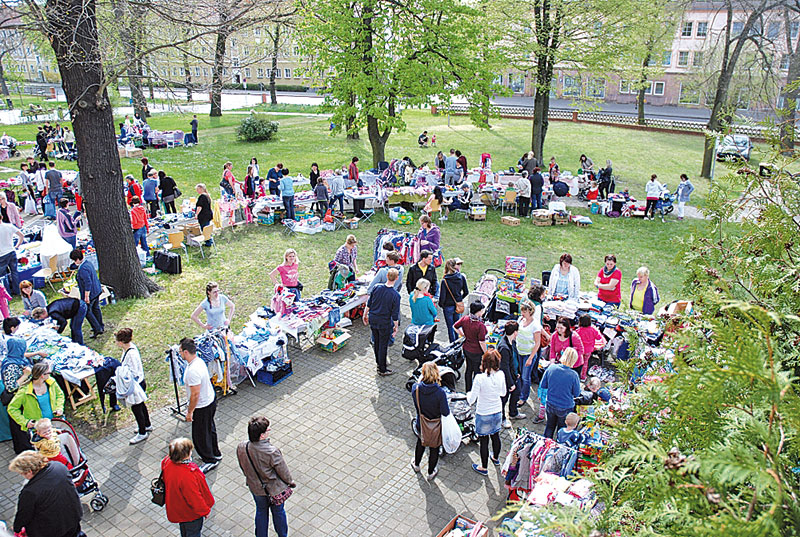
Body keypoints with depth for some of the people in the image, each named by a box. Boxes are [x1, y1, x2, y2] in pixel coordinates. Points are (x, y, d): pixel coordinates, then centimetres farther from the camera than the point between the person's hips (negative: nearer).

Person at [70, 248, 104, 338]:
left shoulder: (83, 269, -26)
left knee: (87, 311, 3)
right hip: (97, 291, 10)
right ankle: (101, 327, 32)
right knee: (95, 308, 21)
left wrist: (86, 296, -23)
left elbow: (88, 283, -29)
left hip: (90, 293, -10)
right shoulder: (88, 263, 4)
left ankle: (97, 329, 3)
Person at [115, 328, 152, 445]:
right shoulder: (130, 346, -6)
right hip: (139, 383, 9)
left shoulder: (131, 354, -33)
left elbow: (135, 374, -27)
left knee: (136, 408, 10)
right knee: (141, 405, 27)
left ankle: (142, 433, 30)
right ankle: (147, 425, 49)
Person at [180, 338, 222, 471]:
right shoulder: (199, 361, -2)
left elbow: (195, 394, -27)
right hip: (211, 399, 9)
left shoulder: (193, 370, -33)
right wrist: (191, 405, 22)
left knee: (199, 435, 9)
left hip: (202, 407, -9)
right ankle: (215, 454, 44)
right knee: (209, 429, 26)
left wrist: (190, 411, -15)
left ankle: (210, 461, 26)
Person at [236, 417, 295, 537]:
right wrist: (290, 482, 1)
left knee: (261, 511, 29)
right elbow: (283, 471, -20)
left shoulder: (241, 448, -22)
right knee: (278, 512, 24)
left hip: (255, 487, 3)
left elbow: (243, 467, -3)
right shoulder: (272, 452, -36)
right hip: (274, 489, -3)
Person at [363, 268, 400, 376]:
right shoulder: (395, 295, -20)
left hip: (373, 320, 5)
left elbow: (368, 305, 1)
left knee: (376, 342, 22)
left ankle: (379, 362, 42)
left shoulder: (376, 289, -9)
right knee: (383, 346, 7)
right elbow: (395, 314, -14)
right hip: (384, 323, -5)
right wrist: (396, 327, -1)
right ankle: (382, 370, 18)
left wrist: (365, 315, 17)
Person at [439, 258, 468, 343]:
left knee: (450, 327, 10)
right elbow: (466, 292, -1)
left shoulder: (444, 280, -20)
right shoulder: (461, 277, -10)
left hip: (448, 306, -4)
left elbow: (442, 296, -16)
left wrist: (440, 304, 4)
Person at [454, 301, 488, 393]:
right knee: (477, 372, 12)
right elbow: (482, 342, -24)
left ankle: (468, 391, 38)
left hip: (466, 349, 7)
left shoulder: (465, 319, -11)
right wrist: (486, 353, -10)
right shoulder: (480, 325, -29)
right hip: (477, 352, -7)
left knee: (469, 369, 23)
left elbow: (455, 327, 4)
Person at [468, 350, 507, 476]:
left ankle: (484, 468, 29)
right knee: (495, 436, 27)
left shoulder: (480, 378, -28)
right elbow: (503, 393, 4)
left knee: (484, 440, 13)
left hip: (483, 415, -4)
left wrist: (468, 395, 0)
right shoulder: (501, 375, -14)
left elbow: (471, 400, -21)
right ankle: (496, 458, 51)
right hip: (497, 412, 5)